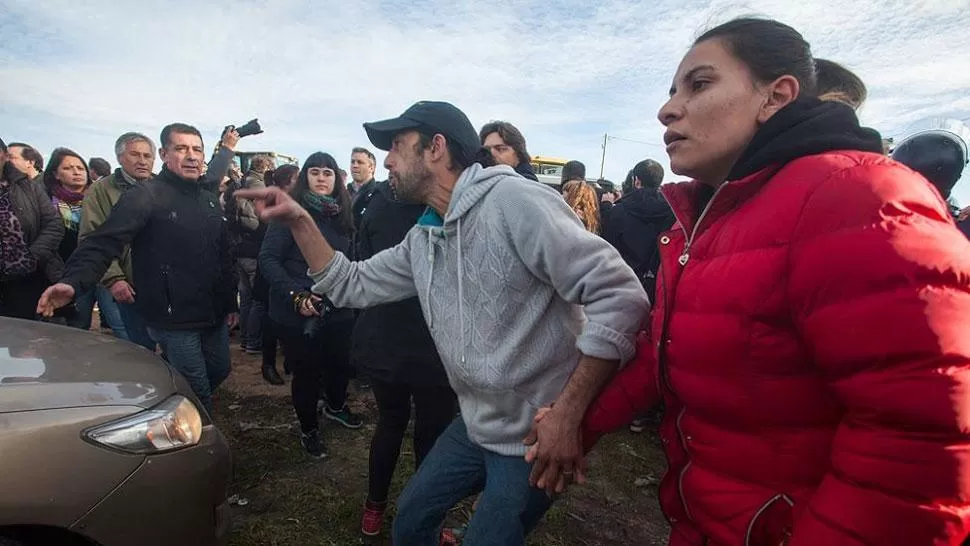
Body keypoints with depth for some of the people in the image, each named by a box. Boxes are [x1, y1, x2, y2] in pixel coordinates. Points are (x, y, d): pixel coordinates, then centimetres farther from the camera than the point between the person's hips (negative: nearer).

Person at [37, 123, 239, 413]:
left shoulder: (209, 199, 10)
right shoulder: (145, 195, -11)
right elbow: (104, 242, -21)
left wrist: (231, 302, 15)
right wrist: (74, 281, -38)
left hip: (214, 315, 7)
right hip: (175, 320, -7)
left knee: (220, 371, 20)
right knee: (197, 392, 3)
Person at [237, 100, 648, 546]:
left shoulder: (513, 201, -23)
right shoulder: (422, 239, 6)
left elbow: (621, 295, -28)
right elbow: (353, 286, 13)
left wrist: (567, 415, -29)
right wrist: (299, 222, 2)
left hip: (537, 437, -7)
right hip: (475, 425, 8)